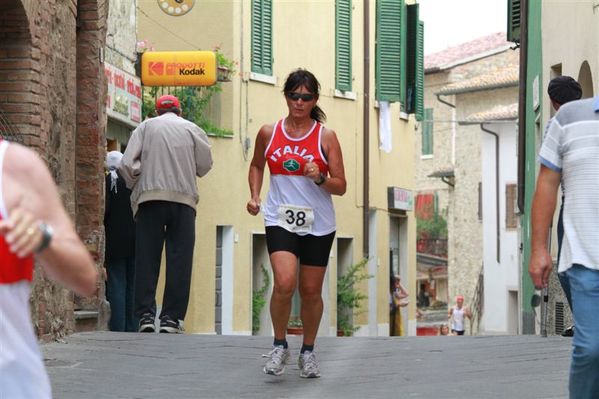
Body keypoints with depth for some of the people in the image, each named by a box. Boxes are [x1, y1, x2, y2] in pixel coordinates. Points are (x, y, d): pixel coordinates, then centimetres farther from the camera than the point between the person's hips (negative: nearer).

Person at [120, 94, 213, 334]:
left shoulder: (146, 127, 10)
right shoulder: (192, 129, 11)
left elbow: (127, 164, 1)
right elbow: (205, 165, 10)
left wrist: (135, 186, 16)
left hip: (150, 197, 0)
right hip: (183, 197, 0)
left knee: (146, 258, 2)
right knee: (179, 259, 1)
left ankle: (146, 314, -4)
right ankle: (172, 317, -5)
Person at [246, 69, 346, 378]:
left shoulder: (326, 137, -2)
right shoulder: (268, 133, 3)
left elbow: (341, 187, 0)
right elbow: (256, 165, 23)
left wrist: (320, 178, -20)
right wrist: (254, 196, 7)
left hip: (318, 224, 0)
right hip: (280, 220, 0)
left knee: (311, 291, 8)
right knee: (284, 282, -20)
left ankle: (308, 351, 28)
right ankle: (279, 345, 1)